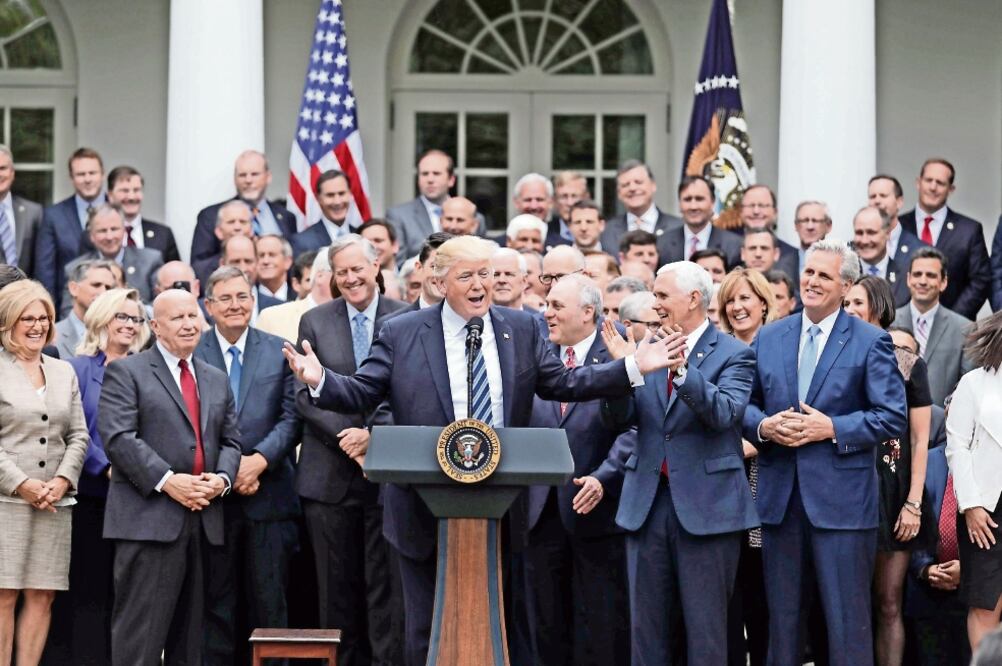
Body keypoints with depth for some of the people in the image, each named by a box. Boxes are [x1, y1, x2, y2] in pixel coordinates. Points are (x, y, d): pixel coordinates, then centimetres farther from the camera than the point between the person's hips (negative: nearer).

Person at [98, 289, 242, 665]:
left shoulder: (217, 380, 20)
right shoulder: (126, 373, 1)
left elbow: (230, 441, 18)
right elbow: (118, 436, -10)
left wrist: (222, 478, -4)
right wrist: (166, 480, -18)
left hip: (203, 519, 6)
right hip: (149, 518, -6)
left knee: (191, 631, 9)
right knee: (142, 629, -9)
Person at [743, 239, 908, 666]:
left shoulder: (871, 342, -2)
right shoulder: (768, 338, 11)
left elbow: (893, 418, -7)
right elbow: (743, 404, 14)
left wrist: (833, 429, -16)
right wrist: (763, 426, -7)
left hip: (841, 499, -4)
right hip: (779, 496, 4)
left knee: (847, 620, -2)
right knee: (782, 615, 11)